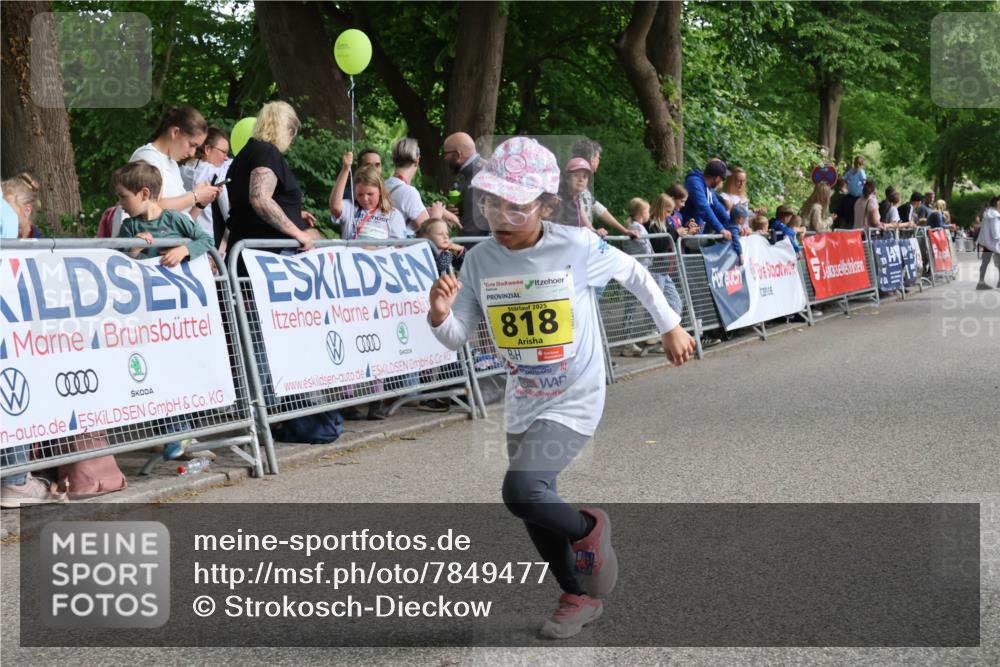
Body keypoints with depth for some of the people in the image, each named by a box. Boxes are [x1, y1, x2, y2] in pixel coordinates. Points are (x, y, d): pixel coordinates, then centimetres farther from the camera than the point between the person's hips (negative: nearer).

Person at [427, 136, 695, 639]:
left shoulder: (577, 247, -17)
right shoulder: (480, 260, -7)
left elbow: (634, 274, 0)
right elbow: (457, 337, -3)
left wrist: (670, 327, 9)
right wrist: (440, 315, -25)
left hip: (574, 401, -5)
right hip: (521, 405, 6)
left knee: (522, 492, -24)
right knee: (536, 518, 16)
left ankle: (588, 529, 7)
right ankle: (579, 598, 39)